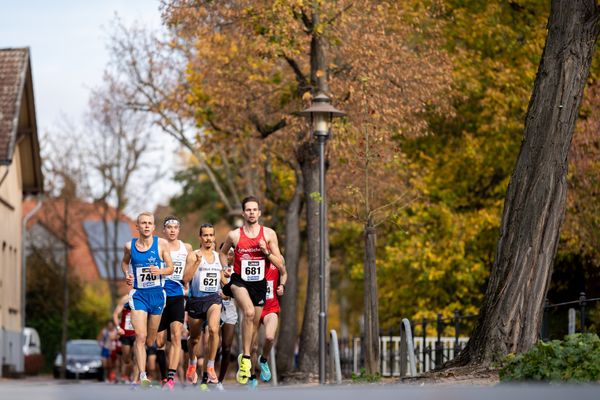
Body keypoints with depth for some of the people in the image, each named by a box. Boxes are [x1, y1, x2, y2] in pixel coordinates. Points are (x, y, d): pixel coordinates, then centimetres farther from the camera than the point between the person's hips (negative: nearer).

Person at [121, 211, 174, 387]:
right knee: (140, 336, -16)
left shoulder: (161, 244, -4)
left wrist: (160, 271, -20)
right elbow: (124, 262, 19)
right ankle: (142, 376, -17)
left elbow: (170, 268, 1)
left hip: (157, 294, 1)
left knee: (150, 340, 12)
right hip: (138, 294, -1)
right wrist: (127, 274, -1)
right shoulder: (130, 246, -1)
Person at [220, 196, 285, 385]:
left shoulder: (269, 234, -1)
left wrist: (266, 251, -14)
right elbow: (223, 252, 19)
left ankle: (245, 358, 34)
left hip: (259, 283, 3)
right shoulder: (234, 235, -2)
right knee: (249, 312, -30)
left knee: (254, 325, 11)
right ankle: (246, 358, -25)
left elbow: (280, 265, 1)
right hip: (239, 281, -3)